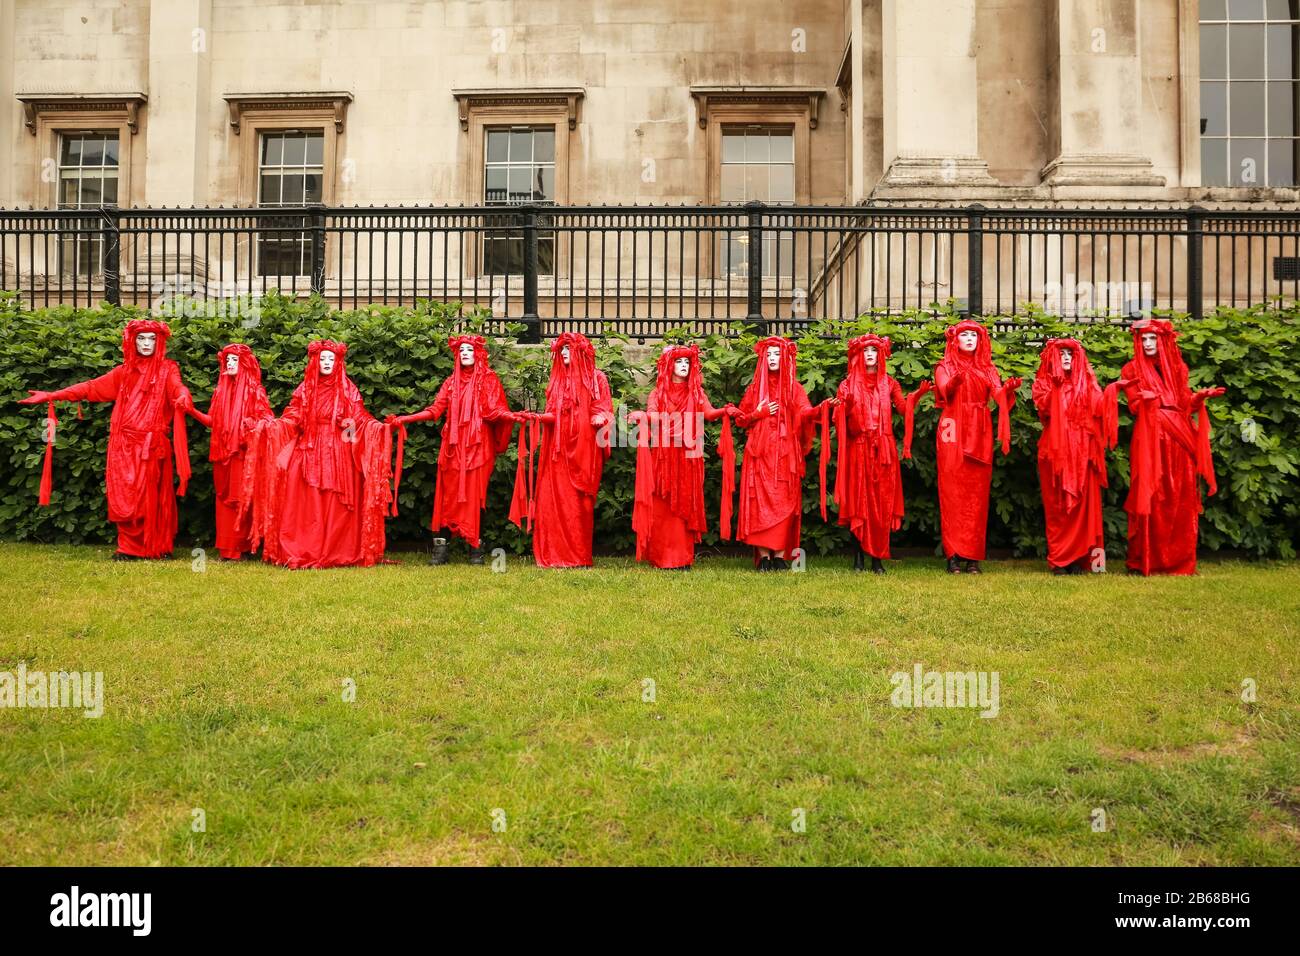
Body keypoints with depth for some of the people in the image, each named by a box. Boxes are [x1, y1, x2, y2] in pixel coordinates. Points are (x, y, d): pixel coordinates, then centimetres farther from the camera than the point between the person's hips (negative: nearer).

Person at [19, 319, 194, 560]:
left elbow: (177, 387, -15)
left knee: (152, 497, -3)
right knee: (124, 497, 0)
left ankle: (159, 547, 6)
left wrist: (184, 397, -40)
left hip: (152, 444, -3)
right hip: (124, 445, 3)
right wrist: (52, 395, 8)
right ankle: (129, 547, 6)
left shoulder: (167, 369, 5)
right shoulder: (124, 371, 15)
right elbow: (91, 387, 15)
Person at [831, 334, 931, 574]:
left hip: (883, 448, 1)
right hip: (859, 448, -1)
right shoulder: (849, 383, 8)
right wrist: (845, 405, -20)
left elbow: (903, 408, 1)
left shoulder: (888, 382, 13)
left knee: (882, 502, -3)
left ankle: (878, 558, 0)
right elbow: (840, 417, 0)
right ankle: (859, 556, 1)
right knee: (860, 500, -3)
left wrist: (918, 394, -14)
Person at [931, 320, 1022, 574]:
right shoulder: (945, 366, 10)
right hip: (953, 434, -3)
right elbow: (944, 390, -11)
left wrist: (1009, 388, -21)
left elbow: (999, 395, 1)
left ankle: (972, 557, 0)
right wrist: (954, 382, -31)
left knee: (977, 496, -1)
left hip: (979, 435, 3)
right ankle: (954, 556, -8)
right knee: (953, 493, -8)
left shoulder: (987, 369, 17)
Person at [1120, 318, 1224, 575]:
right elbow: (1135, 406, -2)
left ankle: (1180, 561, 7)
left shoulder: (1177, 367, 16)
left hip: (1178, 439, 3)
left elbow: (1185, 404, 15)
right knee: (1151, 500, -7)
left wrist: (1200, 397, -4)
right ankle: (1146, 561, -2)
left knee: (1180, 501, 1)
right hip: (1150, 441, -3)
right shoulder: (1132, 370, 7)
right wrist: (1149, 399, -22)